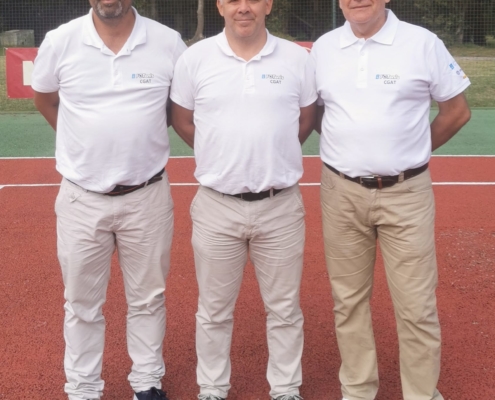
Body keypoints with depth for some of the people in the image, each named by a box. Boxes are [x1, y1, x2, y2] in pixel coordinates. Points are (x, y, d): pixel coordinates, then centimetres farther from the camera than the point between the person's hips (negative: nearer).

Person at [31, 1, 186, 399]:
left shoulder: (169, 43, -7)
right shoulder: (60, 42, -6)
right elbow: (44, 98, 12)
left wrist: (143, 135, 4)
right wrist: (87, 142, 8)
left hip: (148, 197, 0)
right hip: (81, 199, 0)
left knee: (148, 298, 14)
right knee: (82, 303, 11)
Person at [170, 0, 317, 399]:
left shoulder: (297, 58, 0)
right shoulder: (195, 58, -1)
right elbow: (181, 119, 9)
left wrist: (273, 154, 7)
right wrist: (221, 157, 5)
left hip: (281, 206, 1)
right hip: (216, 206, 0)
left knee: (284, 308, 11)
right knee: (214, 309, 11)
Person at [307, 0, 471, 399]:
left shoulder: (423, 43, -5)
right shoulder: (323, 48, 5)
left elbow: (457, 111, 3)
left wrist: (410, 152, 3)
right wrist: (350, 147, 7)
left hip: (405, 194, -3)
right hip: (341, 193, 3)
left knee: (417, 306, 0)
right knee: (349, 299, 12)